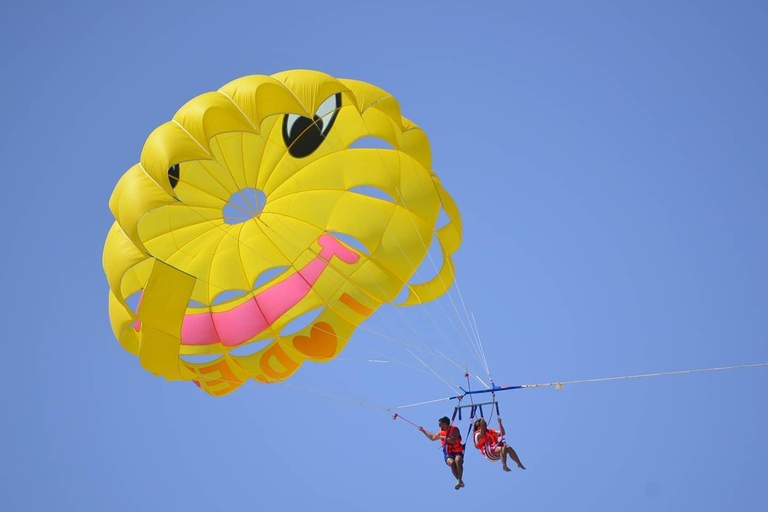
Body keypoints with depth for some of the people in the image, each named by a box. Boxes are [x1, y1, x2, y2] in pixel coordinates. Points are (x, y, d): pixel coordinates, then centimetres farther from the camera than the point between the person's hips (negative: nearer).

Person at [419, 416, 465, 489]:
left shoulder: (454, 429, -6)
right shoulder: (441, 432, 12)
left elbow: (453, 441, -22)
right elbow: (433, 438, 29)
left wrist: (443, 437, -14)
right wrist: (423, 431, 33)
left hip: (457, 452, -3)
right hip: (448, 454, 3)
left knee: (458, 460, -38)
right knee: (452, 463, -32)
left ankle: (459, 480, -43)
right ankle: (460, 481, -31)